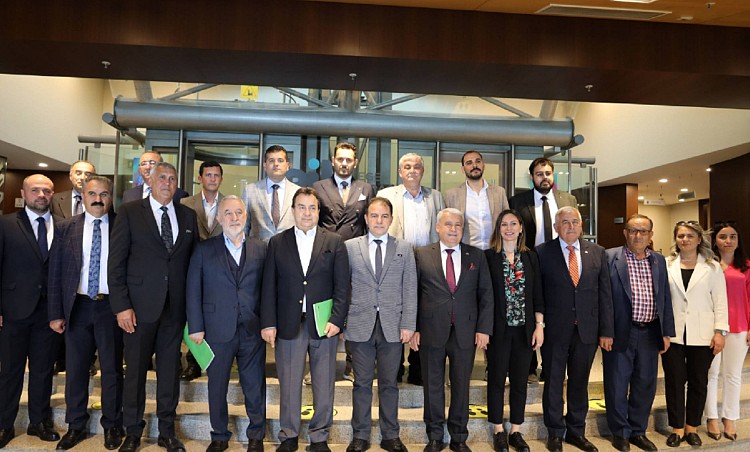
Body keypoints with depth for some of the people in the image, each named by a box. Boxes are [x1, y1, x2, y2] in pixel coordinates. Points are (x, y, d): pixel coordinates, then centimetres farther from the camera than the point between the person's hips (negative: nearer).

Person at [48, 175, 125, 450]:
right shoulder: (67, 228, 4)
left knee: (112, 368, 8)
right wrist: (56, 313, 0)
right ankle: (76, 426, 29)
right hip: (77, 306, 2)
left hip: (111, 306, -2)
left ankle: (112, 425, 25)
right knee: (75, 369, 12)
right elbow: (55, 272, 4)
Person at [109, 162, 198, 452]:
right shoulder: (130, 212, -1)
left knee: (170, 369, 11)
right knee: (136, 369, 8)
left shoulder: (188, 216, 8)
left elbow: (193, 261, 8)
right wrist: (121, 306, -10)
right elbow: (116, 262, -4)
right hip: (140, 306, -2)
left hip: (175, 307, 3)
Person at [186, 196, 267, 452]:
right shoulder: (204, 250, 2)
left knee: (255, 387, 9)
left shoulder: (260, 249, 5)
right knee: (217, 387, 13)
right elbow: (193, 290, 0)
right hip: (218, 330, 0)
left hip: (253, 330, 1)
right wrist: (196, 327, -4)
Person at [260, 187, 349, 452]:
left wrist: (337, 320, -9)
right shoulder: (277, 243, 6)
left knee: (324, 385, 9)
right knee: (288, 385, 9)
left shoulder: (334, 242, 4)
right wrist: (268, 323, -2)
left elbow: (342, 285, 0)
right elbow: (269, 286, 4)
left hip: (324, 324, 0)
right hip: (288, 325, 1)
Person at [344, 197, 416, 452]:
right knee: (362, 383, 8)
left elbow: (410, 289, 3)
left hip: (392, 326, 1)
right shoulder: (350, 247, 4)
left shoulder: (404, 249, 6)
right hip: (360, 325, 0)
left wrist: (408, 324, -3)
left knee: (389, 383, 10)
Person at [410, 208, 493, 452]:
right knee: (433, 385, 9)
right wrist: (413, 328, -5)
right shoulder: (421, 254, 2)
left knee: (461, 385, 11)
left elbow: (485, 294, 5)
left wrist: (484, 328, -2)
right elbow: (413, 293, 0)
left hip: (466, 331, 1)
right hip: (431, 330, -1)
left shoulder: (477, 256, 6)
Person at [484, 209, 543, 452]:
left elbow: (537, 294, 6)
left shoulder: (531, 257, 6)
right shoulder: (488, 257, -4)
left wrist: (539, 326, 1)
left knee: (520, 381, 10)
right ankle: (498, 431, 22)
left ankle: (516, 432, 24)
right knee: (496, 380, 8)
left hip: (524, 329, 3)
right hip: (498, 329, -3)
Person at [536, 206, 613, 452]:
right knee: (554, 382, 9)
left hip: (587, 329, 3)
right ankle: (555, 432, 26)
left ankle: (576, 431, 32)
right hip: (554, 329, -2)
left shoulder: (597, 252, 5)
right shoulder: (543, 252, -4)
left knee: (580, 382, 15)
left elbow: (605, 293, 5)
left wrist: (606, 331, 2)